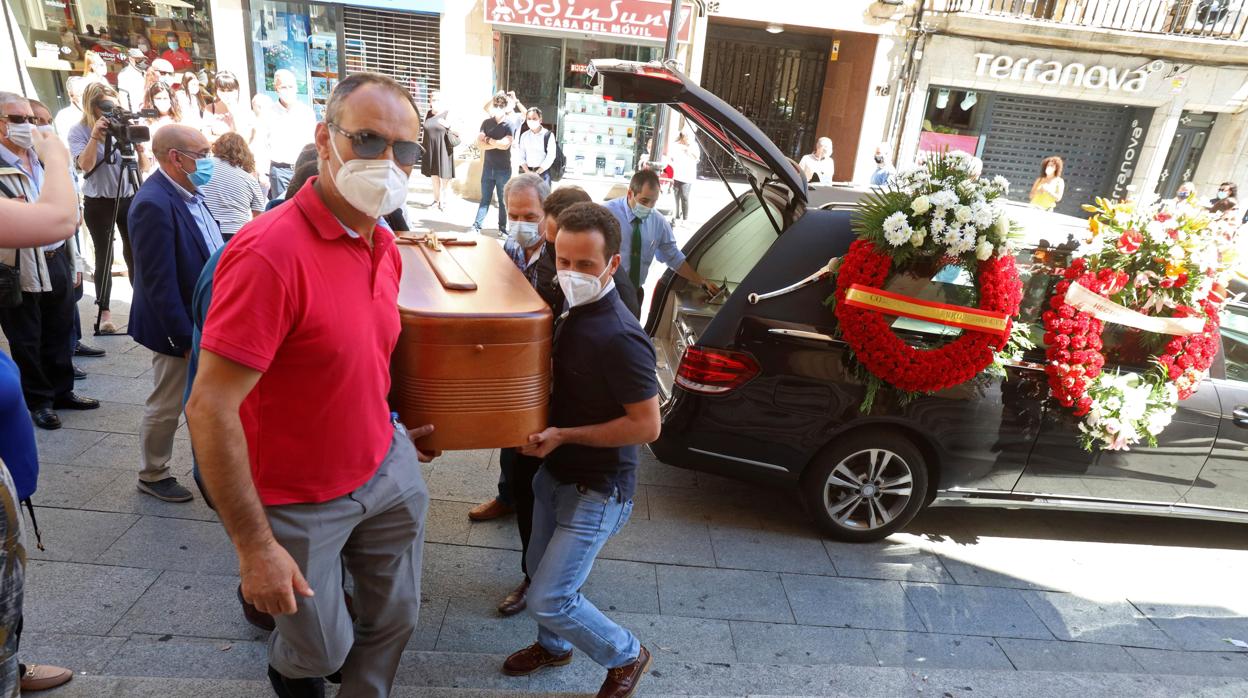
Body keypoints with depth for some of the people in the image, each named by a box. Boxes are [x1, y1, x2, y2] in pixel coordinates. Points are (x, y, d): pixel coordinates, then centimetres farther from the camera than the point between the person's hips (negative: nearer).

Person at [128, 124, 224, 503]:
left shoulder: (188, 193, 3)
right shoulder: (155, 204, -24)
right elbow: (159, 283, -24)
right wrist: (186, 337, -20)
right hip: (180, 326, -8)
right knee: (167, 406, 10)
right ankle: (153, 475, 30)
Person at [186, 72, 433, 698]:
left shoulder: (385, 246, -1)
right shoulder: (269, 252, -26)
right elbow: (210, 408, -25)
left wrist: (390, 430, 11)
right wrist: (255, 549, -20)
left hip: (388, 470, 6)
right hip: (299, 502, -5)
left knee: (394, 620, 19)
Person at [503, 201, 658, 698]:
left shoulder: (620, 338, -28)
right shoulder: (574, 312, -2)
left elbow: (646, 426, -24)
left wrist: (562, 436, -21)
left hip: (597, 490, -8)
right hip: (557, 472, 8)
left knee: (548, 599, 0)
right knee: (540, 569, 24)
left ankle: (627, 656, 26)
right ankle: (554, 646, 51)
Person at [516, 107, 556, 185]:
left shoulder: (548, 135, -2)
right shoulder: (524, 135, 10)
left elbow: (550, 156, -8)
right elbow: (521, 156, 7)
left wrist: (537, 172, -11)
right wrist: (528, 172, -7)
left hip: (543, 172, -4)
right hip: (526, 172, 4)